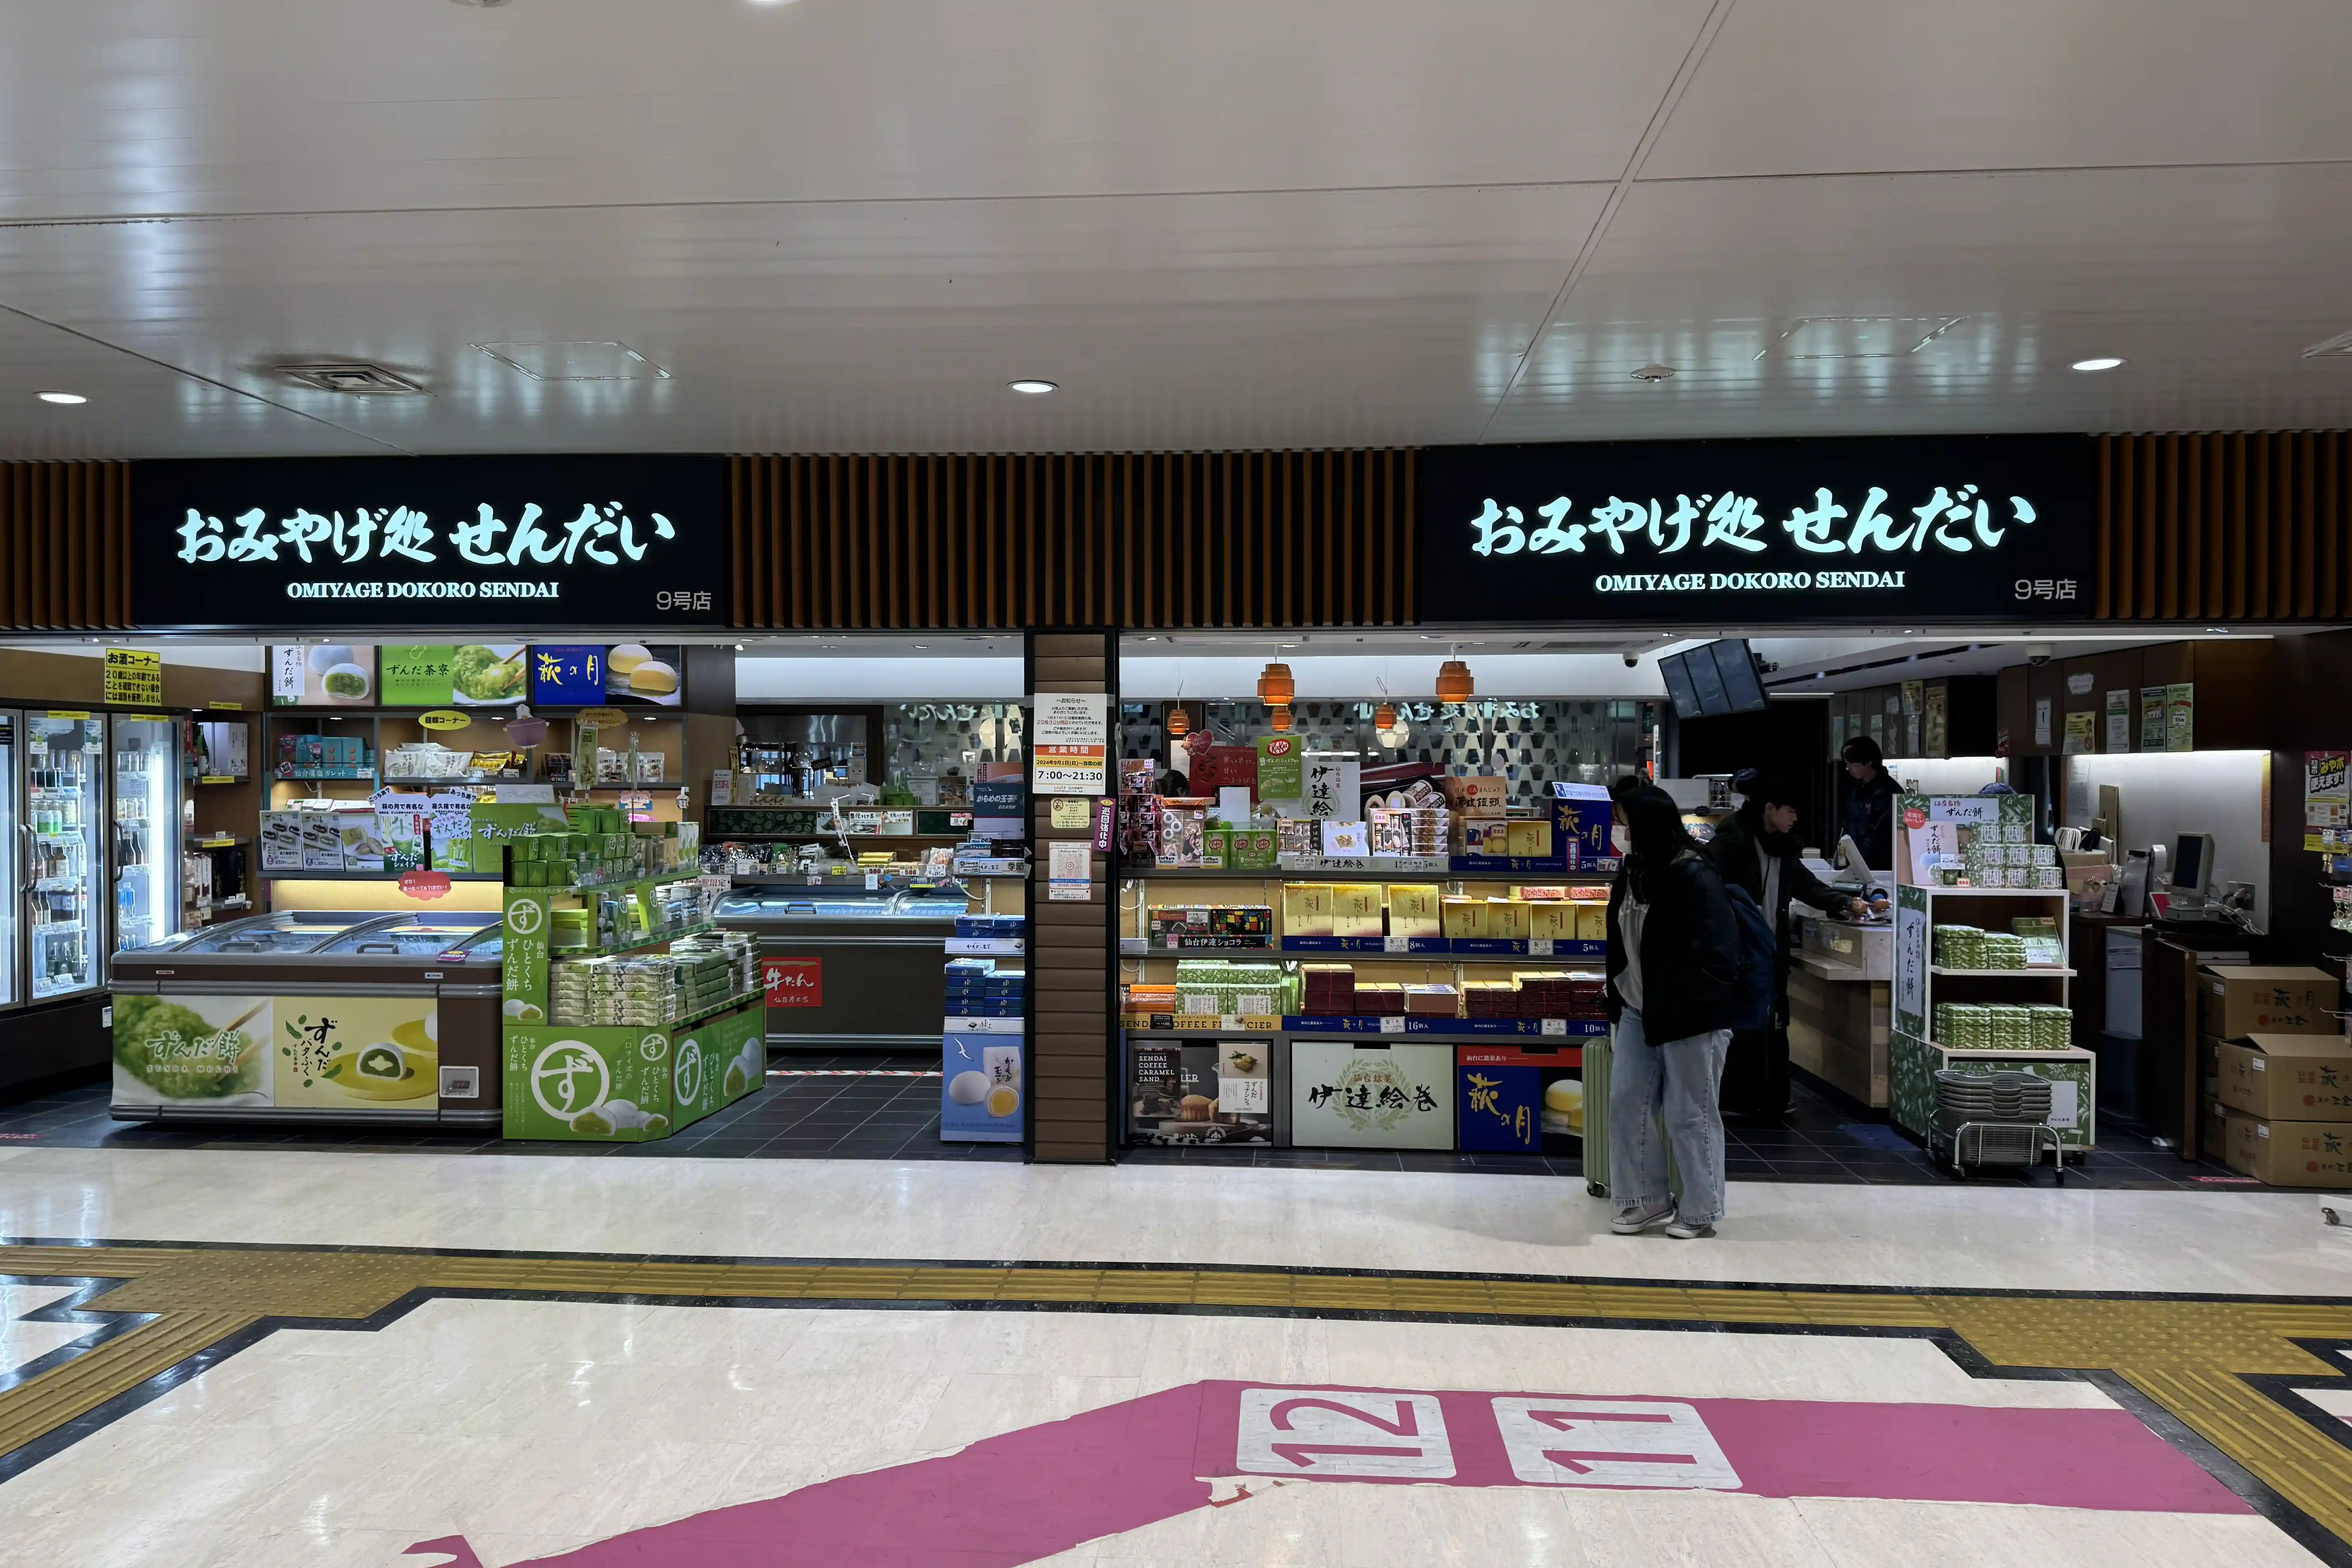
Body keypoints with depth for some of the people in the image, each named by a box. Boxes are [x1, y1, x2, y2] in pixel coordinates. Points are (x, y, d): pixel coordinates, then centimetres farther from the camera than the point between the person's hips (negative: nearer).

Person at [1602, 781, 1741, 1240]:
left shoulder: (1693, 876, -17)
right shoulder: (1632, 874, 9)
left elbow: (1714, 951, -19)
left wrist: (1690, 1003, -19)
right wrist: (1617, 1001, 13)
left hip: (1688, 1017, -8)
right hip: (1637, 1012, 8)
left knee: (1690, 1115, 4)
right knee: (1626, 1102, 9)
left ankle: (1700, 1210, 19)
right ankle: (1646, 1198, 23)